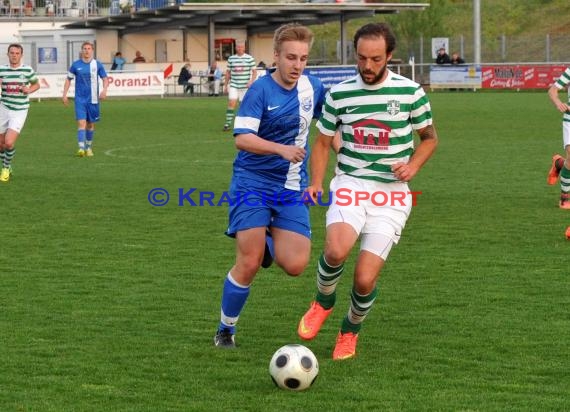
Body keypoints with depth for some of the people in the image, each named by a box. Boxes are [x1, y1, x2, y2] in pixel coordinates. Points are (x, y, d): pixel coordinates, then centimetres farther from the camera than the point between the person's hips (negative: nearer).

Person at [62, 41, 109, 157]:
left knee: (91, 124, 10)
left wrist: (104, 89, -13)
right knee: (81, 122, -14)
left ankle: (89, 148, 26)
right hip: (80, 99, -1)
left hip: (93, 99, 1)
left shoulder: (97, 64, 1)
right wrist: (64, 94, 5)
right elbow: (68, 79, 11)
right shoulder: (76, 65, 1)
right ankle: (81, 148, -21)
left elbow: (105, 78, 6)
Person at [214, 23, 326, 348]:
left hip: (292, 189, 4)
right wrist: (282, 149, -34)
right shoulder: (261, 90, -13)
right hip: (253, 184, -4)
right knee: (248, 264, -11)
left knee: (295, 265, -10)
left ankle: (268, 244, 26)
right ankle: (226, 331, 11)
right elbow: (242, 138, -23)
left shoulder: (313, 87, 3)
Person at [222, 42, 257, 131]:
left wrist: (251, 81, -14)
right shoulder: (231, 58, 7)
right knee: (231, 103, -13)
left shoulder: (250, 59, 1)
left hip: (245, 86, -1)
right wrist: (225, 85, 12)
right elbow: (228, 72, 13)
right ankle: (228, 123, -14)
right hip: (234, 85, 1)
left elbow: (254, 72, 2)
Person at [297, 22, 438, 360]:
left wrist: (413, 166, -6)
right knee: (336, 251, -30)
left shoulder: (410, 92, -1)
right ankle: (324, 302, 3)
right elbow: (323, 141, 14)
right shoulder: (340, 93, 2)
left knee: (365, 280, -10)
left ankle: (351, 330, 23)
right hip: (350, 186, 1)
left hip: (391, 194, 0)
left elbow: (430, 137, 13)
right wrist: (316, 183, -1)